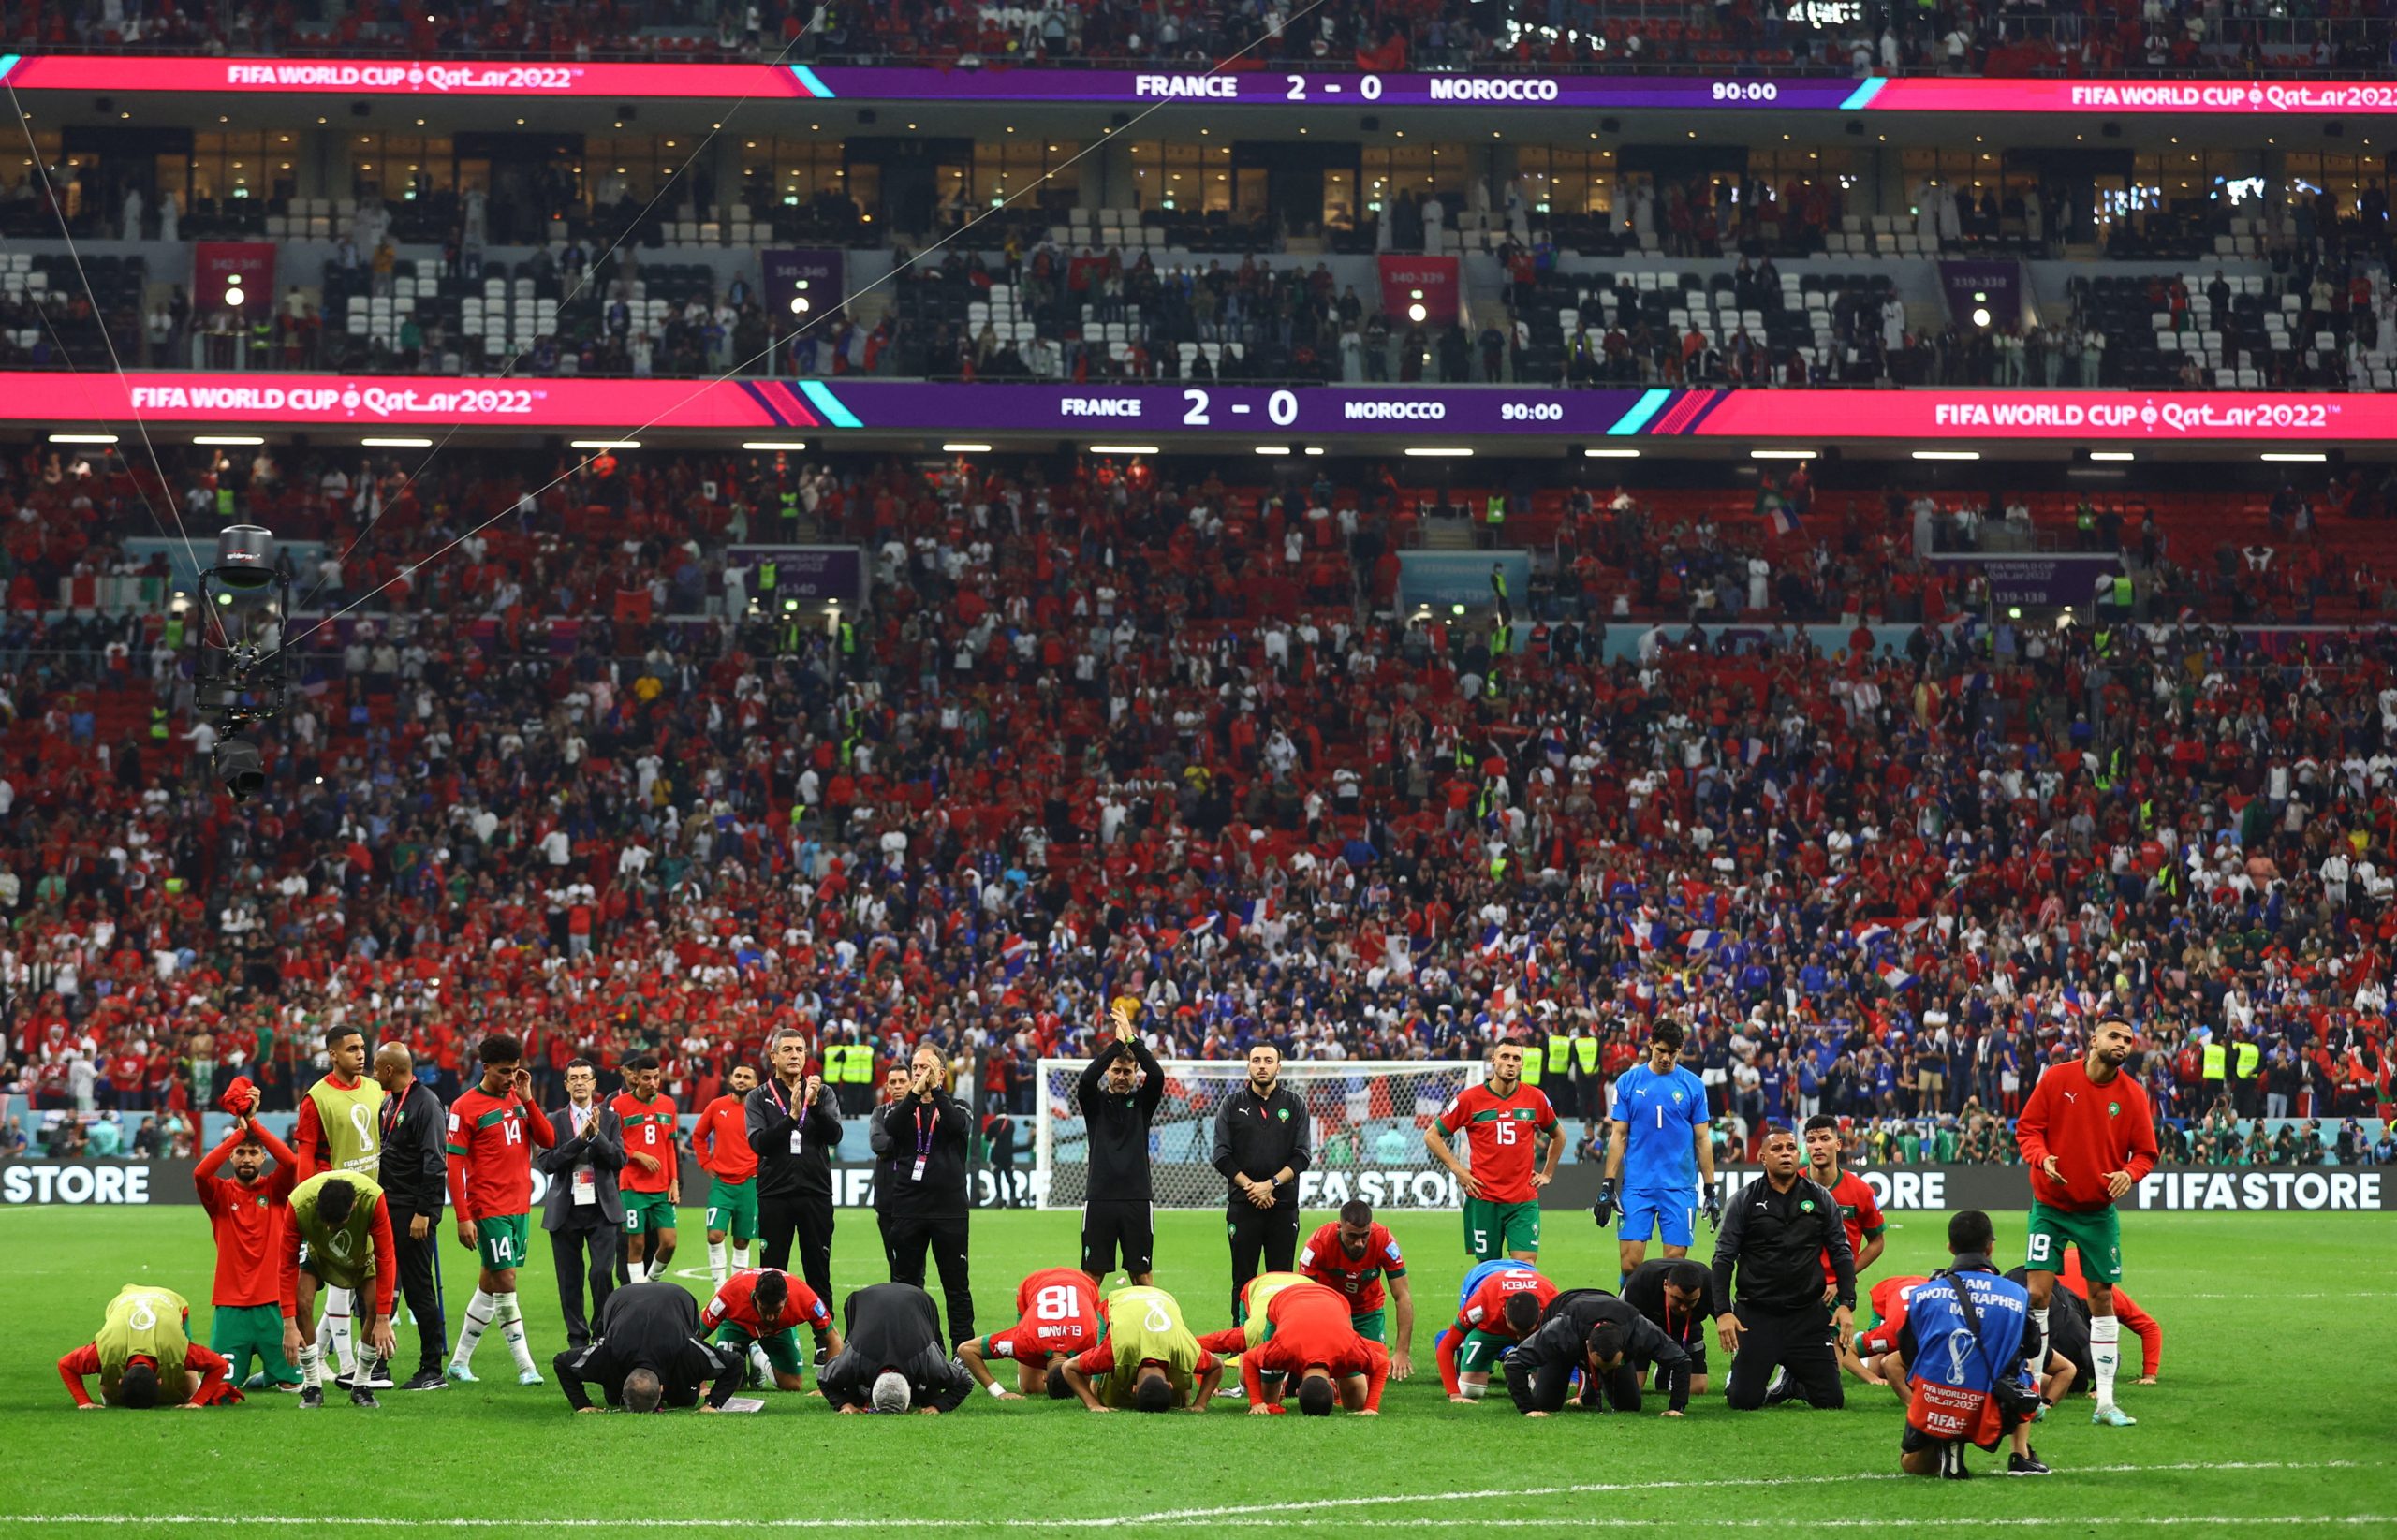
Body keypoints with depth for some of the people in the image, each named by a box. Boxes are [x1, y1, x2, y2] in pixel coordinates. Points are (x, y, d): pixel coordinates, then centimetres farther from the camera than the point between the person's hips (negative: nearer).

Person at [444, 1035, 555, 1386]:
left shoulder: (518, 1098, 10)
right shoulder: (465, 1107, -8)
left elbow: (547, 1140, 4)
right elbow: (454, 1165, -9)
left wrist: (528, 1099, -6)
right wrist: (463, 1218, -14)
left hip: (520, 1206, 7)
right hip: (489, 1209, -7)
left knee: (490, 1284, 11)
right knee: (505, 1283, -9)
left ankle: (460, 1361, 20)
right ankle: (525, 1367, -8)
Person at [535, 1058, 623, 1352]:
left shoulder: (610, 1118, 8)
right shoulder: (555, 1121, 6)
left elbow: (619, 1160, -1)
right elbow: (546, 1162, -6)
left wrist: (597, 1134, -14)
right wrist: (580, 1139, -14)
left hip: (602, 1208, -1)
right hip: (566, 1210, 1)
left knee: (602, 1272, -11)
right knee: (570, 1279, 3)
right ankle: (578, 1338, 12)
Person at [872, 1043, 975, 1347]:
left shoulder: (955, 1107, 7)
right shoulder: (900, 1108, 10)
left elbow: (959, 1125, -16)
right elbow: (890, 1129, -13)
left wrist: (935, 1090, -18)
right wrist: (915, 1094, -22)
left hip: (949, 1208, -2)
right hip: (907, 1207, 2)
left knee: (956, 1285, 1)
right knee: (905, 1281, 7)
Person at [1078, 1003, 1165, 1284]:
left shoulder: (1141, 1102, 9)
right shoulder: (1095, 1102, 7)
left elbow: (1157, 1076, -10)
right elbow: (1087, 1079, -14)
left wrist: (1132, 1038, -16)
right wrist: (1117, 1043, -19)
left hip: (1137, 1199, 0)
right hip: (1100, 1199, 0)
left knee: (1141, 1274, 3)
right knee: (1092, 1275, 2)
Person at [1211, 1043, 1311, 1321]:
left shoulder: (1295, 1105, 7)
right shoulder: (1232, 1104, 7)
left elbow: (1301, 1157, 0)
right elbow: (1222, 1156, 1)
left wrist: (1271, 1184, -13)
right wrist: (1250, 1186, -10)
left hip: (1283, 1205, 0)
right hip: (1243, 1205, 0)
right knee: (1243, 1279, 1)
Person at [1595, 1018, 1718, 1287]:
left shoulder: (1693, 1085, 4)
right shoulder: (1628, 1082, 4)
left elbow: (1702, 1140, 7)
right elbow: (1618, 1136, 7)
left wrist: (1711, 1191, 4)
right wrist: (1607, 1186, 0)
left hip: (1680, 1187, 0)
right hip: (1637, 1186, 0)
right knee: (1630, 1263, -7)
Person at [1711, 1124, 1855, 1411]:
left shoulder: (1820, 1199, 6)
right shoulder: (1744, 1201, 0)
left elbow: (1841, 1253, 9)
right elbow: (1723, 1258, -1)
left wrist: (1847, 1304, -2)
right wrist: (1723, 1312, -9)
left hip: (1808, 1314, 2)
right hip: (1756, 1316, -2)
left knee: (1832, 1400, -3)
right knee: (1743, 1401, -7)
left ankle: (1793, 1381, 29)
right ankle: (1736, 1377, 29)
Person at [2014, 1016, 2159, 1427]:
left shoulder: (2133, 1095, -2)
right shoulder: (2057, 1078, -6)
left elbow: (2145, 1151, 3)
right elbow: (2027, 1128, -1)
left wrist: (2129, 1173, -19)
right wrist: (2042, 1158, -21)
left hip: (2099, 1211, 2)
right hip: (2050, 1205, -2)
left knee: (2102, 1298, 4)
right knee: (2038, 1292, -10)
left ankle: (2105, 1404, 9)